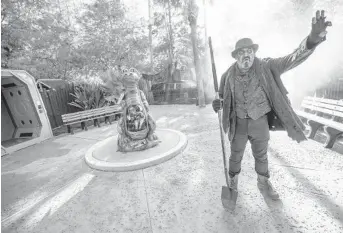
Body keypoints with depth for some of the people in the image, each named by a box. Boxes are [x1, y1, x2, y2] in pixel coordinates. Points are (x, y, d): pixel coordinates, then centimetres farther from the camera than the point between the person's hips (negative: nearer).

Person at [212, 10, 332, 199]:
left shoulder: (265, 67, -9)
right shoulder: (228, 75, -8)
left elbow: (293, 59, -19)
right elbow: (222, 96, 3)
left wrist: (313, 38, -36)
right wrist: (218, 103, -19)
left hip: (260, 122, 1)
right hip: (238, 123, 0)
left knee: (261, 156, 20)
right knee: (235, 155, 15)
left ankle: (263, 183, 45)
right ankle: (233, 181, 41)